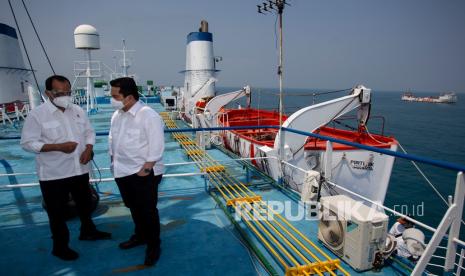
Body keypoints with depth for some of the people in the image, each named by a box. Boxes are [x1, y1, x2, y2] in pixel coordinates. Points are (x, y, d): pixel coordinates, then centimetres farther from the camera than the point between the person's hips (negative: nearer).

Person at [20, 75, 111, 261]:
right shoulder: (37, 114, -13)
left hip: (80, 169, 5)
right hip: (53, 174, -5)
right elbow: (28, 143, -13)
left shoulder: (78, 111, 2)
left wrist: (88, 149, -9)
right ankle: (60, 247, 30)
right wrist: (58, 147, -25)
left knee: (85, 204, 23)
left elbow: (89, 132, 10)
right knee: (57, 212, 10)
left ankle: (88, 231, 47)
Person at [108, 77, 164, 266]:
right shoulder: (117, 114, 6)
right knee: (134, 208, 22)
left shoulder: (148, 116, -18)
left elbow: (156, 146, -19)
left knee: (148, 211, 5)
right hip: (122, 172, 7)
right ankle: (140, 235, 43)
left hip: (143, 174, -7)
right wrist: (114, 162, 12)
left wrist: (146, 169, -18)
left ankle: (154, 246, 23)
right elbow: (112, 140, 16)